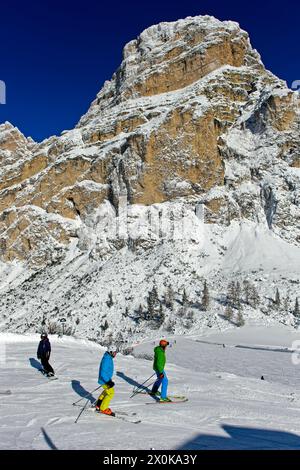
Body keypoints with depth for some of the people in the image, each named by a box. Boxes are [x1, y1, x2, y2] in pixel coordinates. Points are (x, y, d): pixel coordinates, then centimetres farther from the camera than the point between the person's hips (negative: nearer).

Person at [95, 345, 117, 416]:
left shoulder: (109, 358, 6)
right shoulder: (106, 359, -26)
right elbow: (103, 372, -29)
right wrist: (108, 381, -32)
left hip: (106, 379, 10)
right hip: (104, 380, -10)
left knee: (106, 391, 25)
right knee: (111, 393, -6)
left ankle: (98, 405, 36)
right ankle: (103, 409, 5)